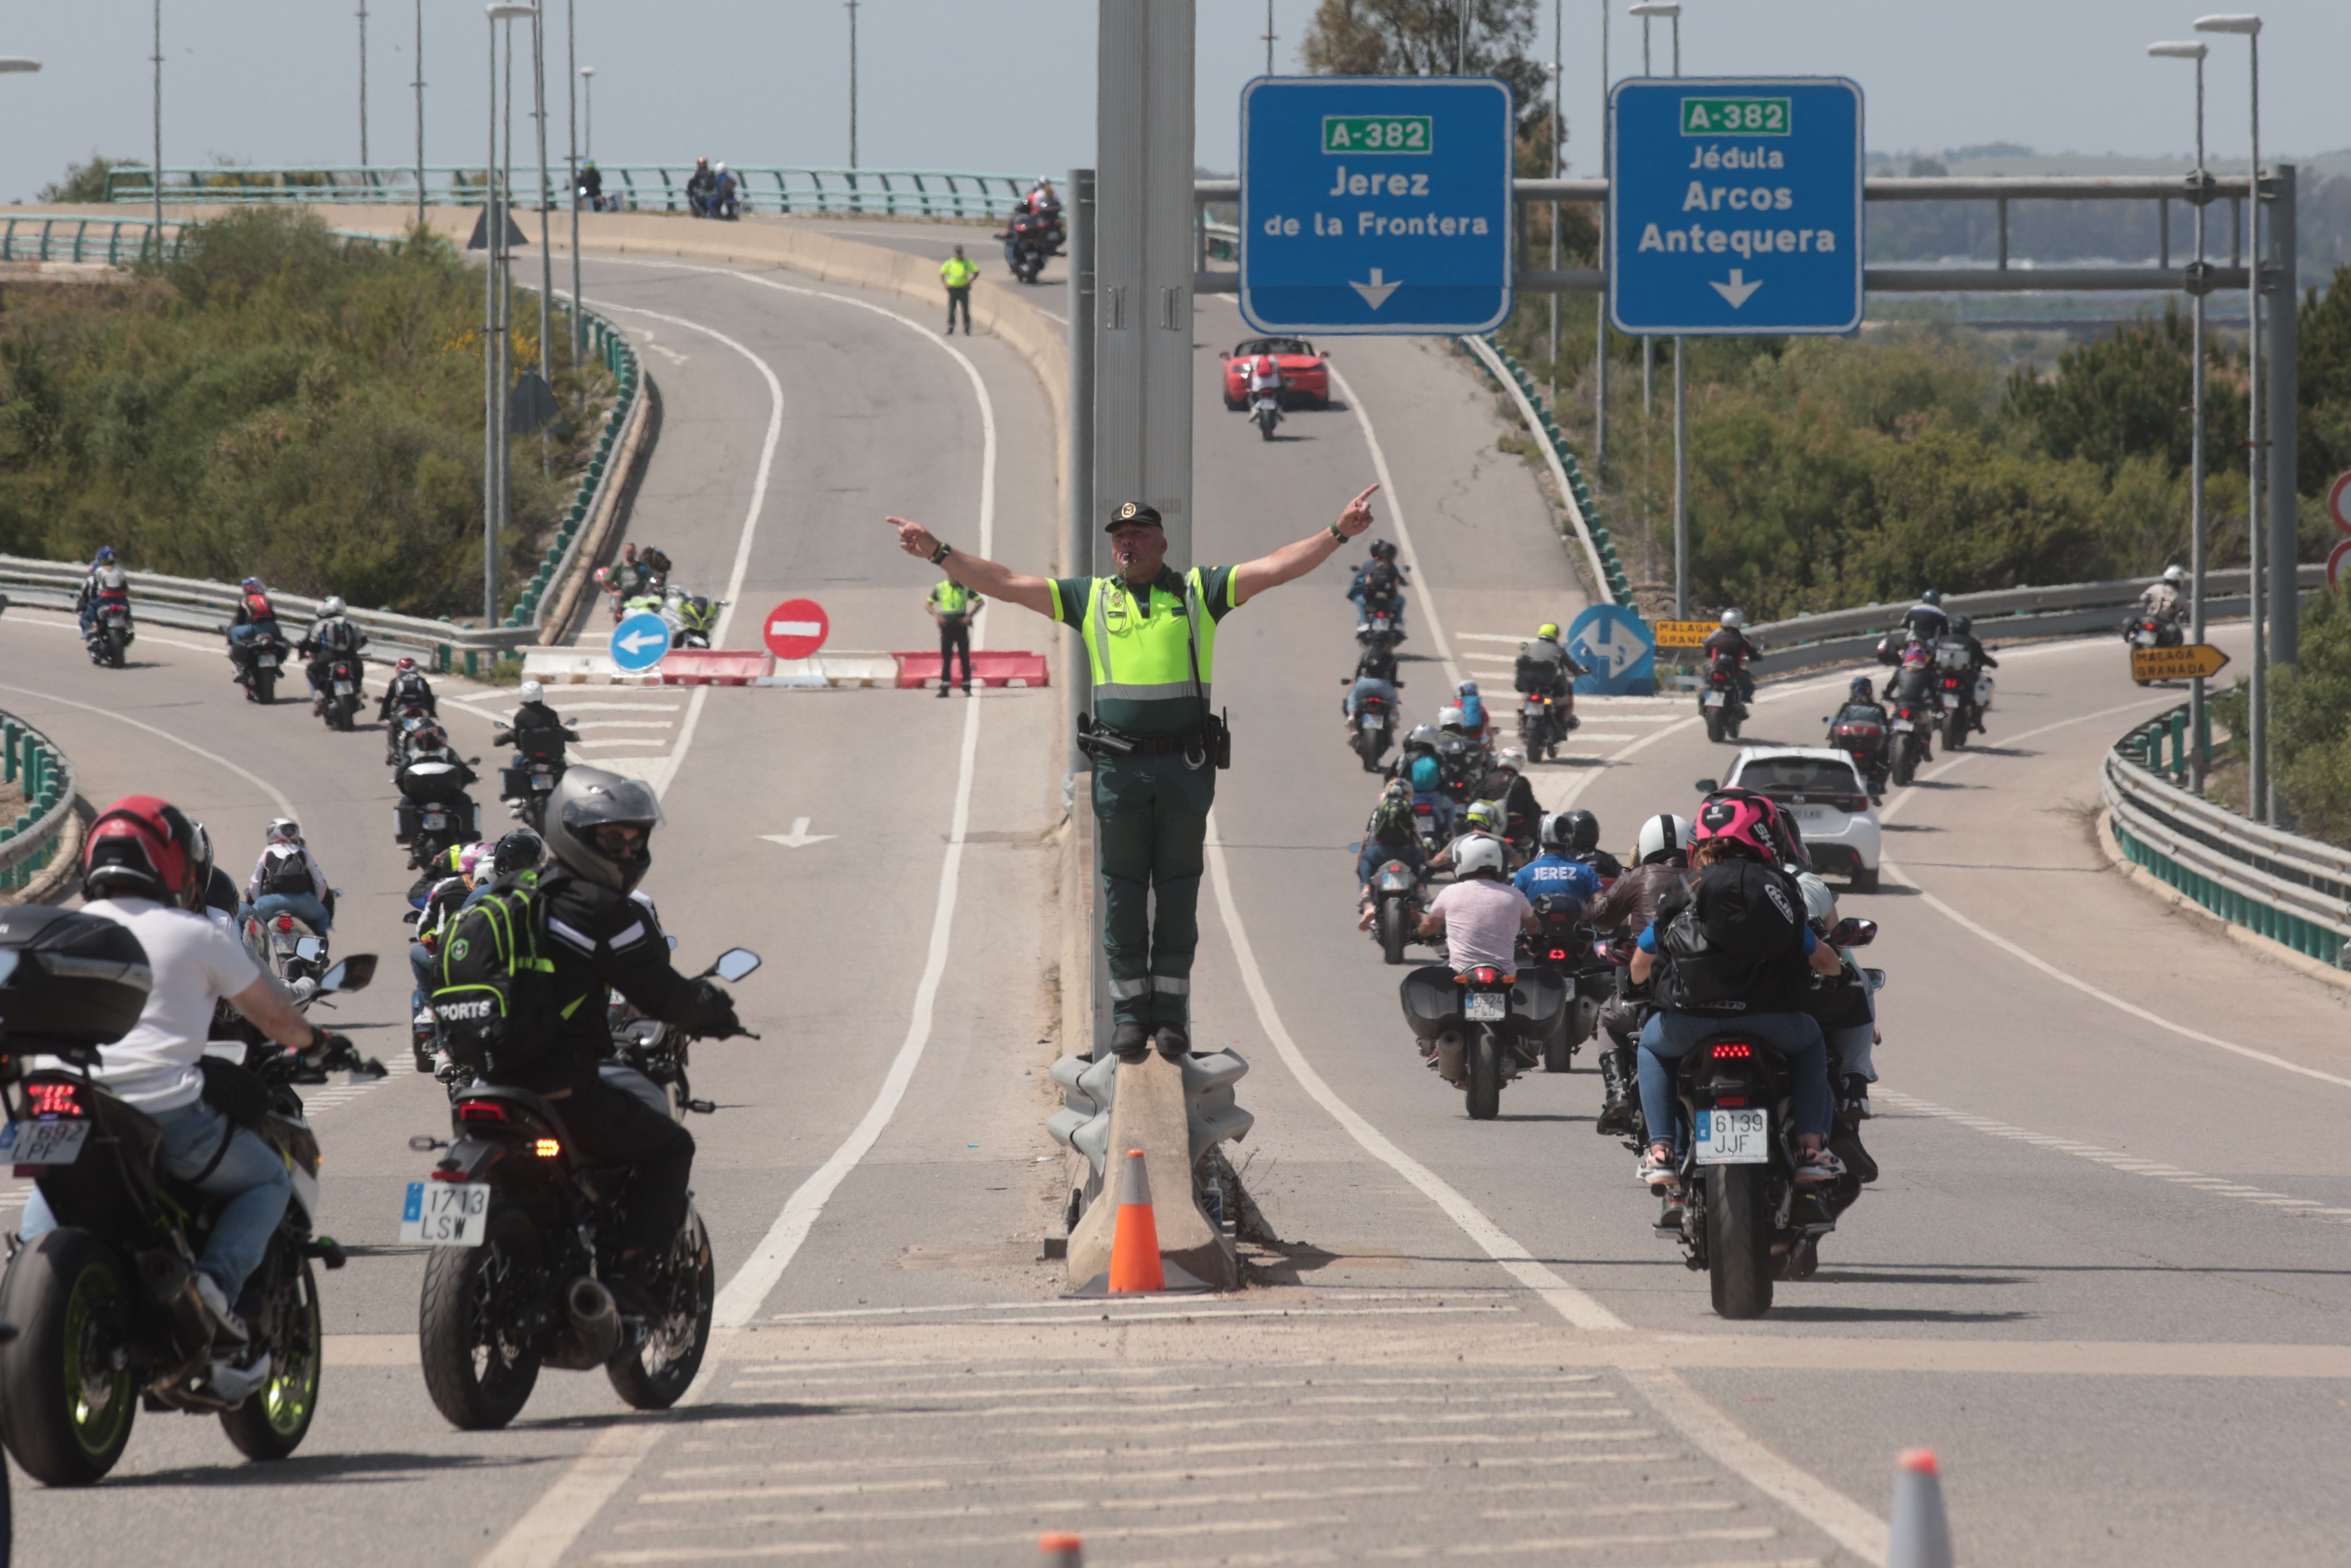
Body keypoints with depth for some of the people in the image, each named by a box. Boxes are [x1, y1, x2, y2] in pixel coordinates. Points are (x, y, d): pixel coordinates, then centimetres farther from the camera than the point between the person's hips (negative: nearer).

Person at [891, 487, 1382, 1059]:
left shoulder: (1198, 590, 9)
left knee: (1178, 891, 4)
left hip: (1186, 768, -1)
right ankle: (1129, 1014, 11)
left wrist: (1338, 533, -8)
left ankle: (1172, 1013, 10)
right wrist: (940, 554, 3)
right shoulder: (1091, 598, 11)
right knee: (1123, 891, 4)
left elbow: (1277, 568, 2)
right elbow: (1007, 584, 10)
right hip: (1119, 768, 1)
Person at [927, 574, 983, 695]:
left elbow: (981, 602, 4)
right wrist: (937, 616, -10)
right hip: (947, 627, 0)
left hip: (961, 625, 0)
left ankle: (967, 688, 4)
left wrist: (969, 616, -8)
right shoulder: (940, 588, 3)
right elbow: (929, 604, 8)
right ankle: (944, 688, 0)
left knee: (965, 657, 0)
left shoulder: (965, 588, 2)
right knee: (946, 658, -1)